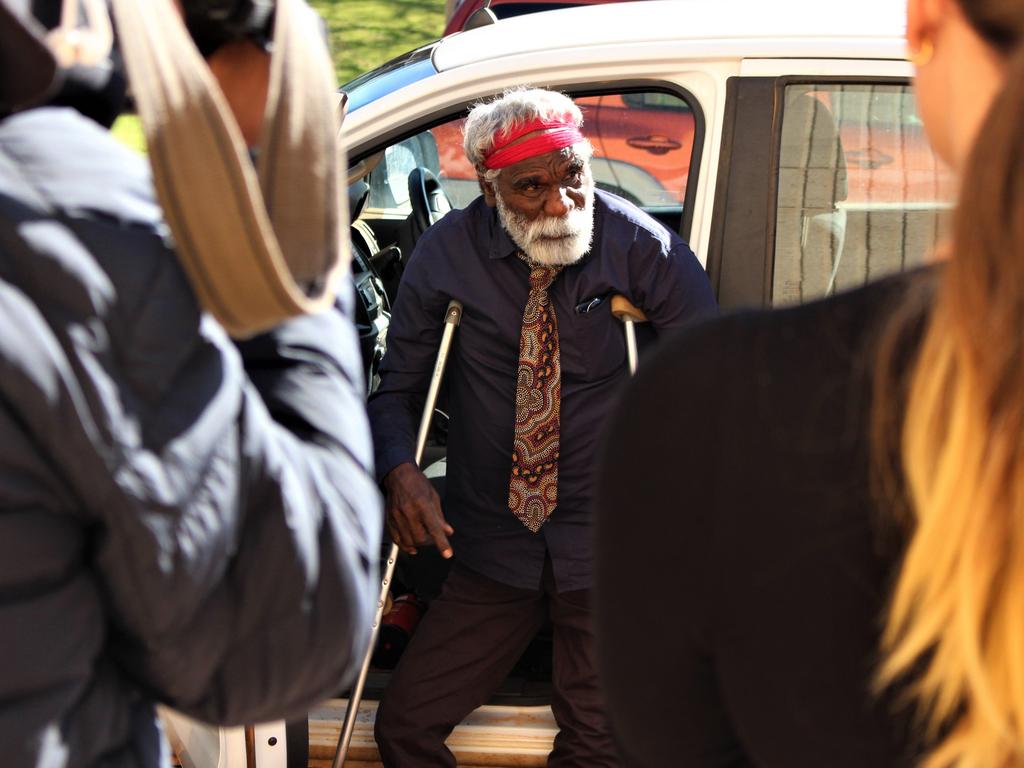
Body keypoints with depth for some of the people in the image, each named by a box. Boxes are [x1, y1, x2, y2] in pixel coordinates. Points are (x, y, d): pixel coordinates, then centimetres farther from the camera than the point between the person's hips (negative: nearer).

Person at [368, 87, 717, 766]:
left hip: (609, 545, -2)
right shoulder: (446, 256, -5)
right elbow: (397, 389, 3)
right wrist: (401, 471, -17)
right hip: (491, 548, 2)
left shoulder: (643, 249, -10)